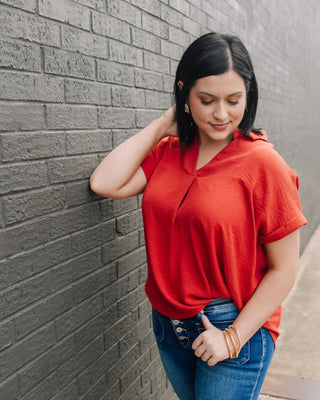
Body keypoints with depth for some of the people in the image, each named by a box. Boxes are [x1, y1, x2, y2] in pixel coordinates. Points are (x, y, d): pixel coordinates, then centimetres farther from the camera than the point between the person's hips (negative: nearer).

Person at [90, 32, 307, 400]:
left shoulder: (262, 163, -16)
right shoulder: (167, 152, -1)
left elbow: (283, 269, -14)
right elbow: (104, 184, -15)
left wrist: (233, 337, -15)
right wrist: (163, 125, -9)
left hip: (236, 328, -5)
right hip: (168, 323, 5)